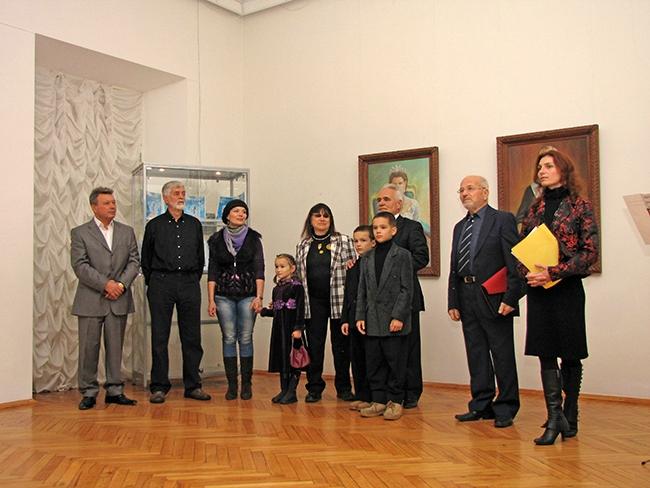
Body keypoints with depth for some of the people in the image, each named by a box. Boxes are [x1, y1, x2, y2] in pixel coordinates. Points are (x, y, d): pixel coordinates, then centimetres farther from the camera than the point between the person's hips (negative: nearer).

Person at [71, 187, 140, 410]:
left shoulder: (127, 232, 13)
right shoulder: (80, 233, 3)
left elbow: (134, 262, 7)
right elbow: (80, 266, -7)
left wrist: (121, 284, -9)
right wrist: (105, 284, -15)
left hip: (119, 299, 3)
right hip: (91, 300, -2)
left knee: (115, 347, 7)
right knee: (88, 347, 1)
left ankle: (114, 390, 15)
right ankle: (88, 392, 12)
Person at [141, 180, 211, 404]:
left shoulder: (194, 224, 13)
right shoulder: (154, 225, 7)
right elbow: (145, 259, 11)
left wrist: (194, 280, 10)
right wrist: (153, 283, 6)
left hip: (189, 284, 2)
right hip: (161, 283, -2)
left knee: (191, 337, 4)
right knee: (159, 337, 0)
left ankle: (193, 385, 12)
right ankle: (159, 387, 8)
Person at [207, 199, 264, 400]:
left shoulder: (253, 238, 4)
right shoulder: (217, 240, 7)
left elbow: (259, 270, 0)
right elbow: (212, 271, 6)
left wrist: (259, 296, -9)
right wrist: (211, 299, -1)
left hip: (247, 295, -1)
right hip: (224, 296, 1)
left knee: (245, 339, 0)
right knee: (229, 338, 1)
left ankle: (246, 384, 9)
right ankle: (231, 384, 9)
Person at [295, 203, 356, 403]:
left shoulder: (343, 241, 2)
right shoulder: (303, 245, 10)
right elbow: (298, 274, 13)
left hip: (338, 300, -2)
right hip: (313, 302, 2)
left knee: (341, 345, 5)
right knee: (314, 345, 5)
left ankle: (343, 388, 17)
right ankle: (314, 388, 14)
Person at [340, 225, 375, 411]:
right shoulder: (352, 268, 14)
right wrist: (345, 319, 10)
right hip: (355, 320, 7)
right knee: (356, 359, 11)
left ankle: (369, 397, 9)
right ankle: (360, 395, 21)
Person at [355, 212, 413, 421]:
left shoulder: (402, 255, -2)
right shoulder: (367, 258, 13)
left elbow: (406, 289, -7)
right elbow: (362, 290, 13)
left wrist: (399, 317, -13)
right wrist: (360, 316, 5)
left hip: (393, 321, -5)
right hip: (372, 321, 5)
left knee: (395, 363, 2)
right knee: (374, 363, 8)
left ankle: (395, 401, 13)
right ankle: (379, 401, 18)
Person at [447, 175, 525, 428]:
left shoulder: (502, 220, -2)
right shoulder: (460, 227, 18)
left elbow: (514, 262, -9)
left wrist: (511, 298, -16)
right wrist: (453, 302, 10)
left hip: (494, 299, -6)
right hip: (467, 300, 6)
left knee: (502, 356, 1)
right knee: (476, 355, 11)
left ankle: (505, 409, 11)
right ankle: (481, 405, 20)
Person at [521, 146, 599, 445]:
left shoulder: (580, 207, -3)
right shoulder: (535, 209, 11)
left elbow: (590, 252, -10)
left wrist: (553, 272, -19)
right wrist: (529, 272, -6)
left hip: (567, 288, -4)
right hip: (537, 289, 4)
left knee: (570, 354, 6)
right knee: (545, 353, -1)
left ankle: (569, 416, 19)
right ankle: (555, 418, 1)